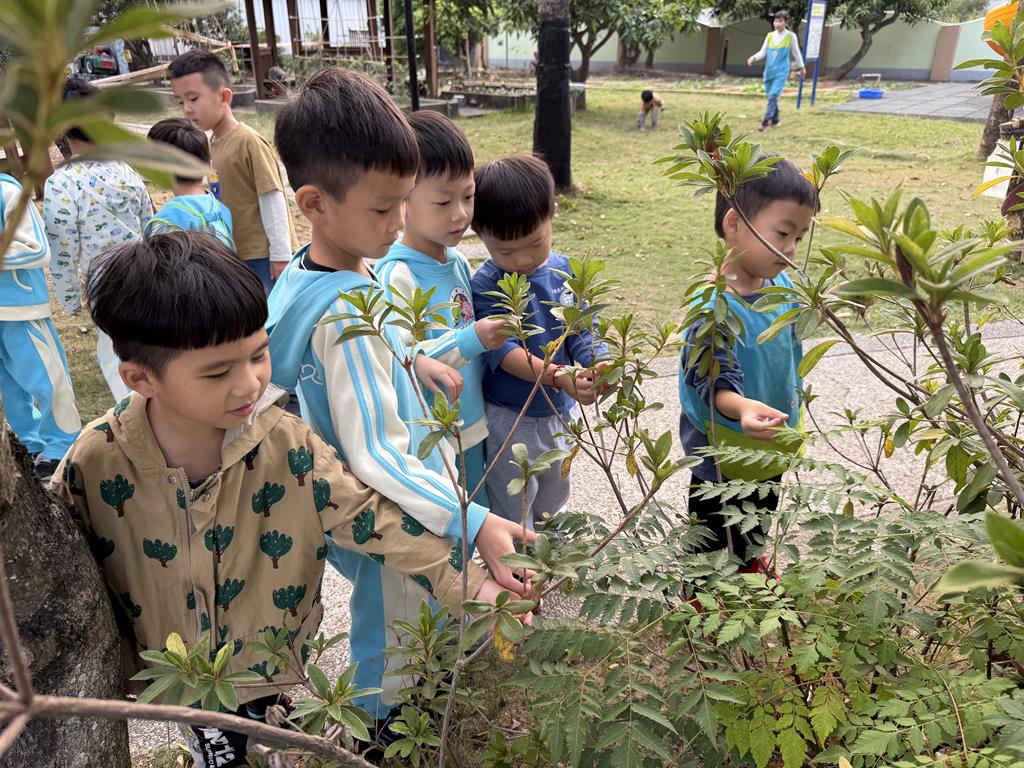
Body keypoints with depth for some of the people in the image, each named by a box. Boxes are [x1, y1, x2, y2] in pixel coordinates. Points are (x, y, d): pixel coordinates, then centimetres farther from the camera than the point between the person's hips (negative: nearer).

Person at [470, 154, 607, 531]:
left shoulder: (564, 270, -4)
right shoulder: (485, 285, -19)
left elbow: (583, 329, -3)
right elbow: (503, 350, -27)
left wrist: (597, 363, -26)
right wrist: (558, 375, -42)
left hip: (558, 412, 6)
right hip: (509, 418, -6)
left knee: (555, 497, 27)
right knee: (513, 515, 10)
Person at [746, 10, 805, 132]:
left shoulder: (791, 36, -1)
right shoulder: (770, 36, 7)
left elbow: (796, 52, 9)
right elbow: (763, 52, 7)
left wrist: (801, 67, 18)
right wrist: (754, 58, -13)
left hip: (781, 72, -5)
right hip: (769, 71, 5)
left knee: (773, 96, -20)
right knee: (771, 97, 13)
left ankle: (765, 122, -24)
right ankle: (775, 119, 30)